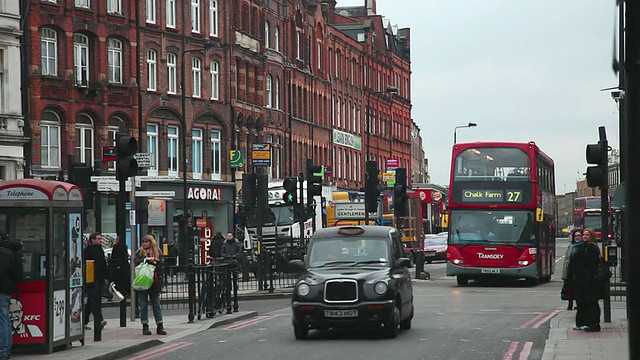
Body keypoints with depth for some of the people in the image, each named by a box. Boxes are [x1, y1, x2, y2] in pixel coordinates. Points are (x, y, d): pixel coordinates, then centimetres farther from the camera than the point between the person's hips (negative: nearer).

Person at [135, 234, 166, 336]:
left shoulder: (157, 252, 9)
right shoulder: (139, 252, 9)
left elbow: (160, 265, 1)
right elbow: (137, 263, -6)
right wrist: (148, 260, -16)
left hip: (154, 281, 0)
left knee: (156, 304, 4)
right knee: (143, 305, 2)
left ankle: (160, 326, 7)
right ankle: (145, 326, 6)